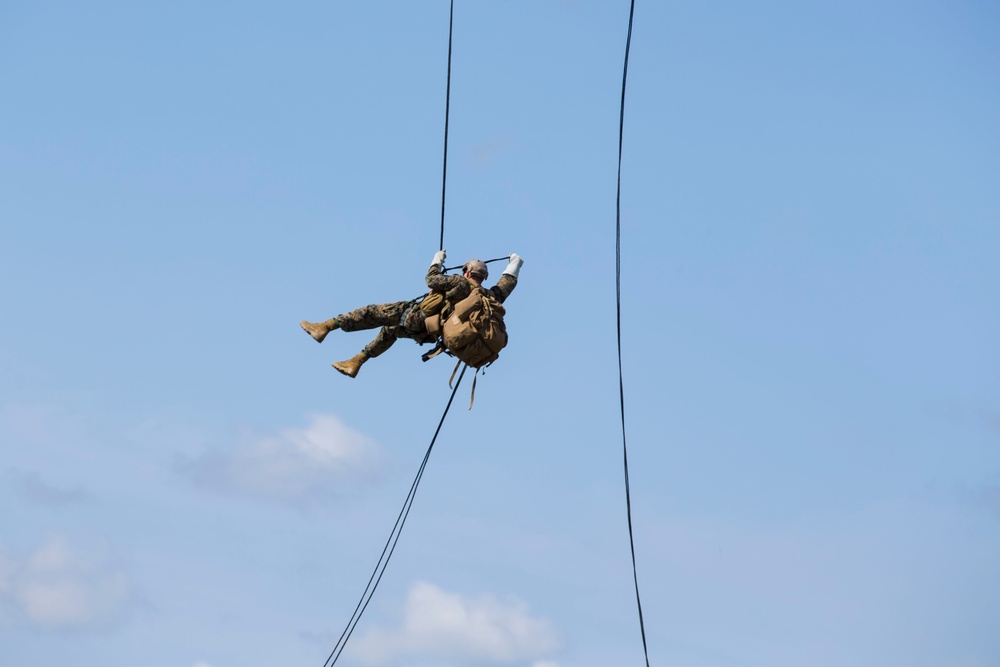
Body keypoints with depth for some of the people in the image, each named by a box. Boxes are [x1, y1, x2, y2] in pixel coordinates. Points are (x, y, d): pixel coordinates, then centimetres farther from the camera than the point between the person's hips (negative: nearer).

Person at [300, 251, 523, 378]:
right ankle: (356, 362, 35)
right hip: (428, 334, 8)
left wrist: (437, 261, 6)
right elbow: (504, 287, 17)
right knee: (390, 330, 30)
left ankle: (326, 327, -6)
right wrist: (514, 265, 31)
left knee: (373, 312, -3)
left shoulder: (461, 283, -18)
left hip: (417, 318, -8)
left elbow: (432, 280, -12)